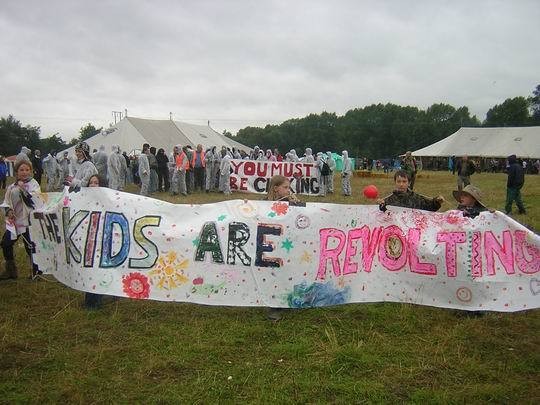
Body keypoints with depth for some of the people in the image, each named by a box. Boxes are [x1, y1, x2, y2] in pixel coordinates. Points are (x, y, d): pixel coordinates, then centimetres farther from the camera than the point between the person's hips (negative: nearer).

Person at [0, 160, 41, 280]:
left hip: (29, 220, -6)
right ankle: (11, 270, 26)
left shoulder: (34, 184, -7)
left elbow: (33, 200, -21)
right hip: (14, 221, 6)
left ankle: (37, 271, 16)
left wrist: (23, 189, -27)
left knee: (30, 246, -3)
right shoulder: (12, 187, 8)